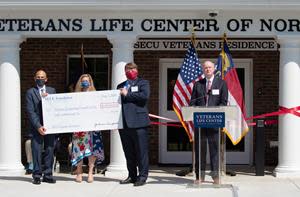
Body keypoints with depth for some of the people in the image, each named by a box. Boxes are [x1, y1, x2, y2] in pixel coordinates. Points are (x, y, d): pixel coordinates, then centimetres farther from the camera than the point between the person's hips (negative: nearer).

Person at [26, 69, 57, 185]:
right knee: (36, 151, -2)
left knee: (50, 151, 3)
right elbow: (30, 111, -5)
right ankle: (37, 176, 4)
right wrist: (38, 126, -13)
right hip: (36, 127, -3)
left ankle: (48, 175, 10)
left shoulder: (52, 91, 13)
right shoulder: (30, 92, 2)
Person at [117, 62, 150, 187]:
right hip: (124, 123, 5)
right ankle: (132, 176, 15)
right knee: (128, 153, 8)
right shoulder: (120, 86, 23)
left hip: (138, 122, -5)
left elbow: (145, 96, -11)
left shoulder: (143, 83, 7)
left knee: (141, 151, -5)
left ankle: (142, 176, -2)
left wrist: (127, 94, -7)